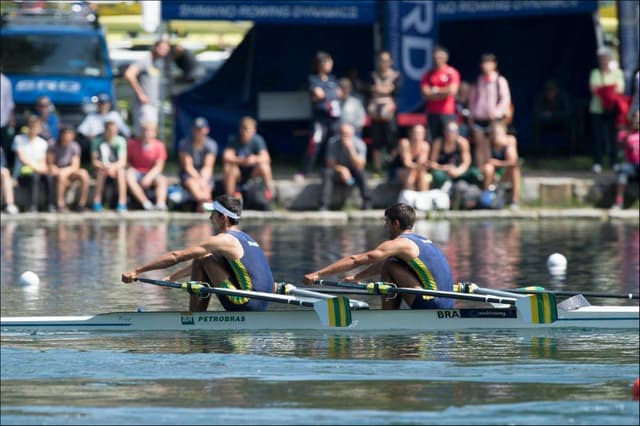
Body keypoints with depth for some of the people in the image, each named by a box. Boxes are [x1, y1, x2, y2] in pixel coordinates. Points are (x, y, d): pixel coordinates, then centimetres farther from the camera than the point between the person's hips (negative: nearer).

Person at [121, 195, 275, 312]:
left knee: (201, 263, -2)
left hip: (245, 304, -9)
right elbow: (203, 263, 33)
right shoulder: (244, 238, 19)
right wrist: (174, 276, 37)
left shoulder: (223, 240, -9)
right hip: (261, 307, 9)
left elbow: (176, 256, -8)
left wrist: (137, 271, -5)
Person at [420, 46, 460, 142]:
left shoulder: (452, 73, 1)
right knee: (433, 140, 1)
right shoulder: (428, 74, 10)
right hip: (432, 112, 3)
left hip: (447, 112, -3)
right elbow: (425, 93, 0)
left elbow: (452, 90, -10)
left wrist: (437, 90, 1)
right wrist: (443, 93, -5)